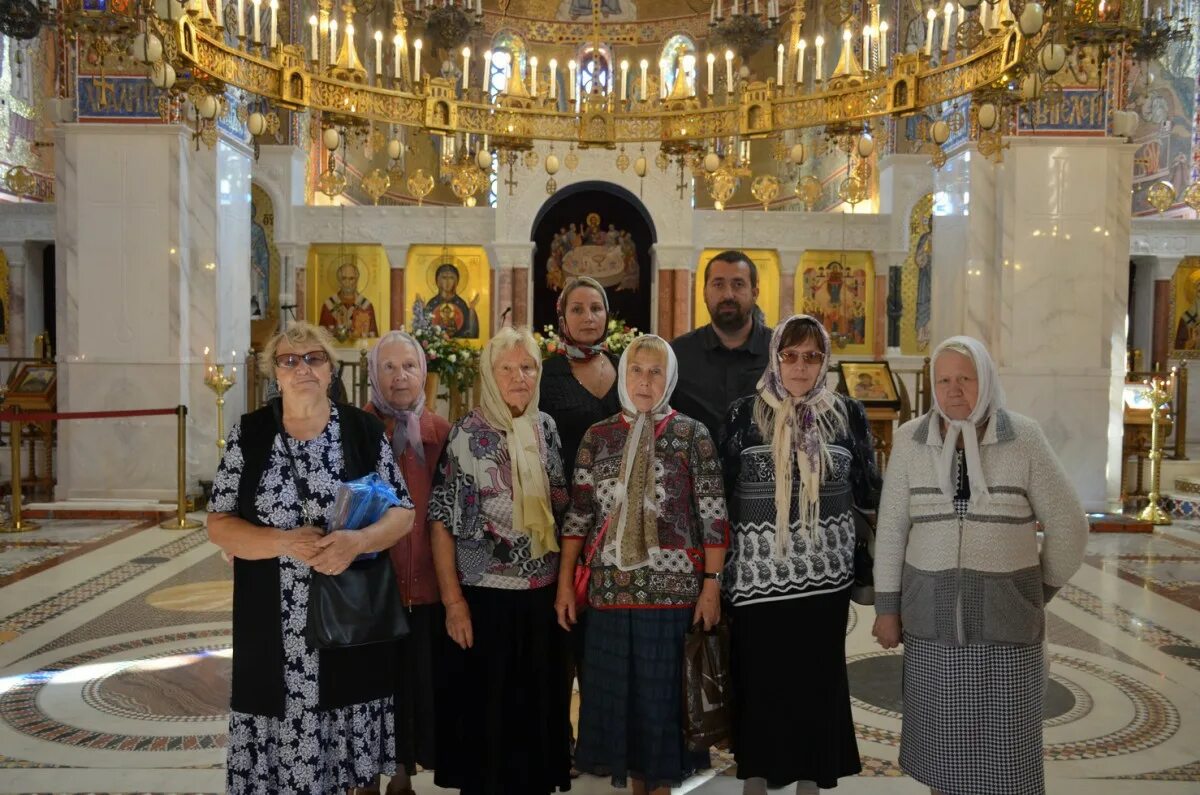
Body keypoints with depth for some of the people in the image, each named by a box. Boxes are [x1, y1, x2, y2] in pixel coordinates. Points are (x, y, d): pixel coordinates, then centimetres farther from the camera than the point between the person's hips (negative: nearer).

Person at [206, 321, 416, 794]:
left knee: (351, 746, 8)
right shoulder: (248, 435, 1)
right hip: (275, 625, 0)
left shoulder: (363, 430, 1)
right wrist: (284, 542, -16)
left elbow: (402, 513, 2)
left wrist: (356, 541, -17)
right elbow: (218, 524, 1)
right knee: (281, 736, 5)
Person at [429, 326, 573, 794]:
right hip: (485, 595, -4)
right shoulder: (466, 435, -9)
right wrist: (453, 601, -13)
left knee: (538, 705, 14)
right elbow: (442, 520, -9)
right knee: (485, 708, 7)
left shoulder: (546, 428, 4)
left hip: (543, 594, 4)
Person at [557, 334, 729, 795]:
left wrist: (712, 584, -8)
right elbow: (578, 515, 8)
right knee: (619, 694, 10)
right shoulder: (597, 436, 7)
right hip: (611, 587, 3)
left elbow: (714, 516, -3)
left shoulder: (692, 435, -1)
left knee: (664, 695, 4)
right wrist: (565, 583, 5)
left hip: (673, 588, -3)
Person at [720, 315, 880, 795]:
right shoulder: (744, 414, -1)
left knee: (818, 678, 10)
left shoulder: (848, 414, 3)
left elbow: (867, 493, 8)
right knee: (758, 678, 6)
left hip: (824, 572, 1)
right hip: (759, 570, -1)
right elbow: (721, 490, 1)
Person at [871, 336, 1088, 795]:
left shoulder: (1023, 438, -5)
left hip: (1006, 612, -1)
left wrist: (1040, 594, 7)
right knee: (942, 735, 9)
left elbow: (1068, 526, 1)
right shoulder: (911, 439, -1)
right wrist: (887, 606, 0)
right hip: (933, 612, 1)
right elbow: (891, 528, 2)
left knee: (1005, 741, 3)